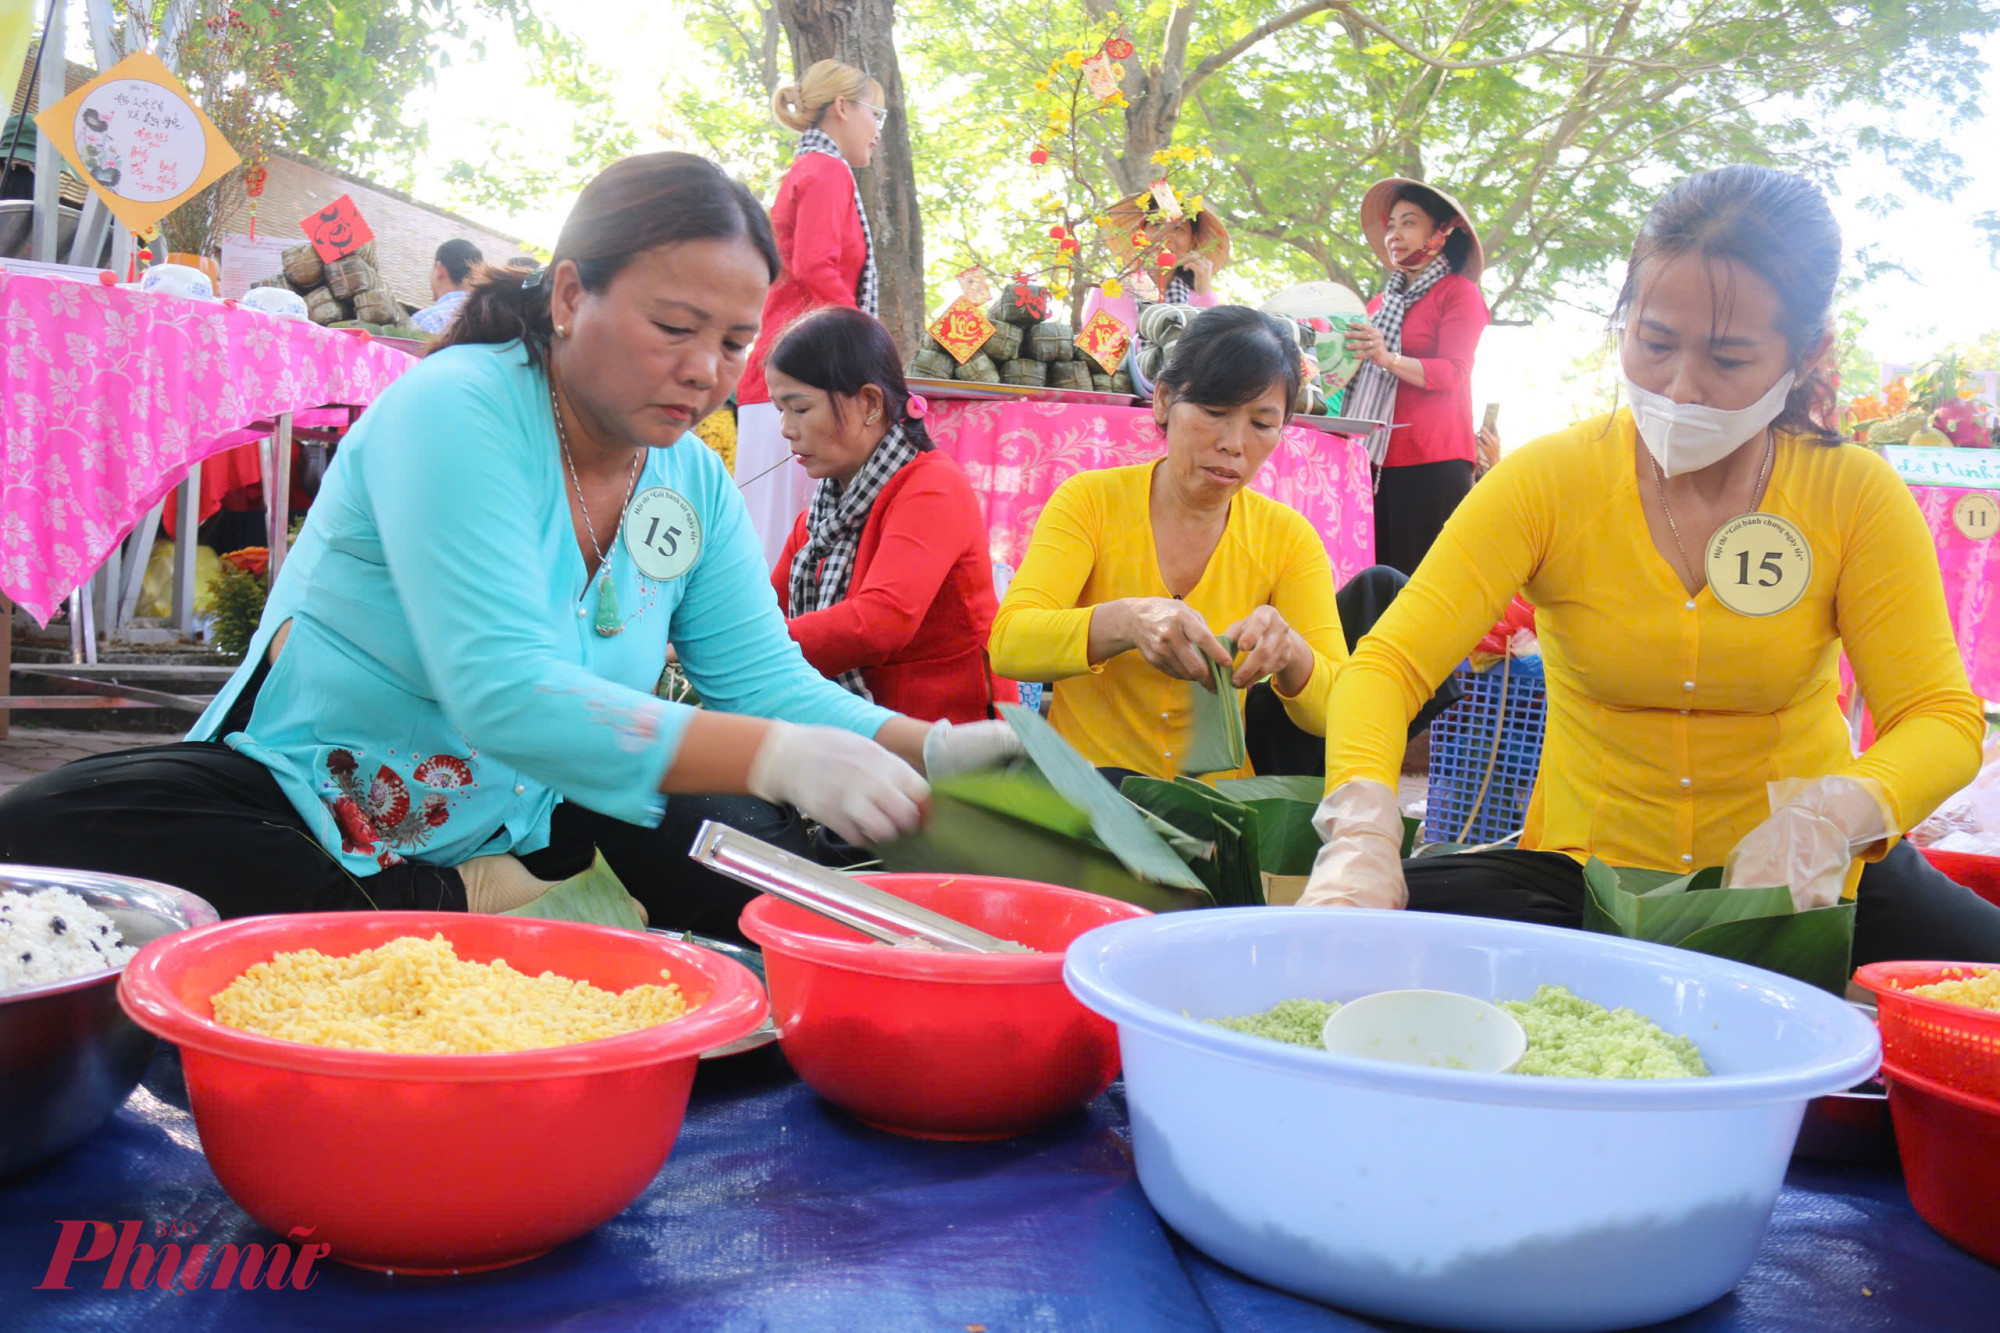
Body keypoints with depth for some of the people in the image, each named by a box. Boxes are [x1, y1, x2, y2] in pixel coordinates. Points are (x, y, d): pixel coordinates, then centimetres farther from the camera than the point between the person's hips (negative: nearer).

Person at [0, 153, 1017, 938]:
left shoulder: (694, 485, 2)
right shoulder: (454, 410, -19)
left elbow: (768, 682, -1)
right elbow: (503, 695, -31)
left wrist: (931, 749, -21)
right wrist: (778, 756, -40)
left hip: (525, 834, 4)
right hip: (300, 806, -4)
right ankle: (477, 919, -27)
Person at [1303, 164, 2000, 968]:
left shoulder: (1857, 497, -5)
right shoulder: (1549, 482, -8)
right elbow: (1389, 663, -15)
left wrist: (1835, 811, -32)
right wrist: (1362, 832, -36)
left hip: (1804, 888, 0)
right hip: (1587, 866, 1)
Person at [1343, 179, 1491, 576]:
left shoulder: (1460, 292, 3)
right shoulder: (1382, 301, 21)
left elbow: (1453, 374, -11)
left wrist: (1388, 359, -26)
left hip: (1432, 464, -6)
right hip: (1375, 457, 6)